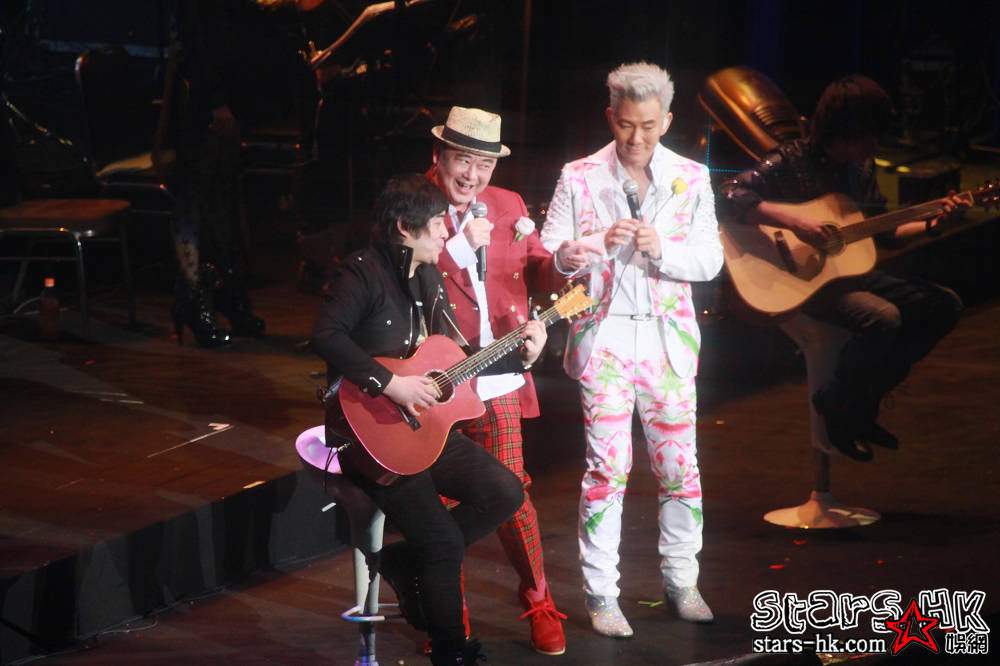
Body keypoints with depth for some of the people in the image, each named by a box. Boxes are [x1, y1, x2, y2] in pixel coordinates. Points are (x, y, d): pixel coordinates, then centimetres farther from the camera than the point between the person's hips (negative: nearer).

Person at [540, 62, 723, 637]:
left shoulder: (692, 179, 4)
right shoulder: (580, 178, 1)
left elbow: (711, 260, 2)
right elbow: (551, 254, 0)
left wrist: (661, 249, -16)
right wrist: (601, 243, -20)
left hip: (668, 338, 2)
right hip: (604, 335, -2)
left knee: (680, 465, 6)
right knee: (607, 467, -4)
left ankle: (681, 582, 23)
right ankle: (602, 596, 5)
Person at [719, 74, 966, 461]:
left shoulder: (860, 168, 8)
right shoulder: (792, 162, -14)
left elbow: (882, 232, 18)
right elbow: (730, 197, -28)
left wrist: (931, 224, 5)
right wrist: (795, 224, -33)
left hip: (851, 274, 8)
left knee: (944, 305, 0)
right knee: (883, 318, -33)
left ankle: (863, 399, 7)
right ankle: (838, 405, -6)